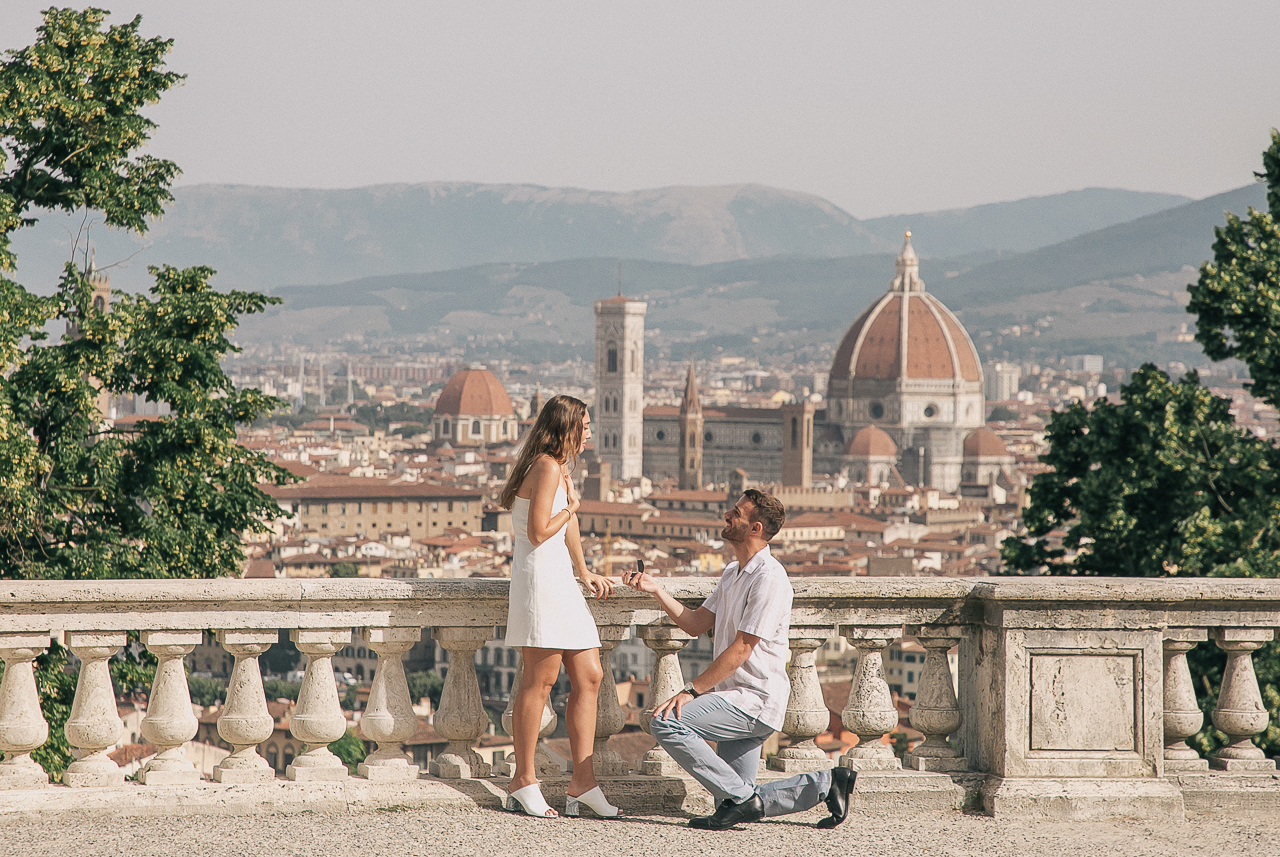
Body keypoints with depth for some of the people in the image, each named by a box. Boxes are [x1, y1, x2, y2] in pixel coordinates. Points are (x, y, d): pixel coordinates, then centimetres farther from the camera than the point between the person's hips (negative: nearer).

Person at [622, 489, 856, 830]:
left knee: (666, 723, -24)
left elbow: (741, 649, -20)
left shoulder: (769, 578, -16)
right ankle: (825, 783, 15)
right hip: (740, 699, 10)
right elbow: (695, 624, 17)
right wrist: (657, 590, 7)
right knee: (739, 802, 7)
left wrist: (691, 691, -21)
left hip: (754, 700, -10)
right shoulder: (733, 574, 16)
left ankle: (740, 797, -17)